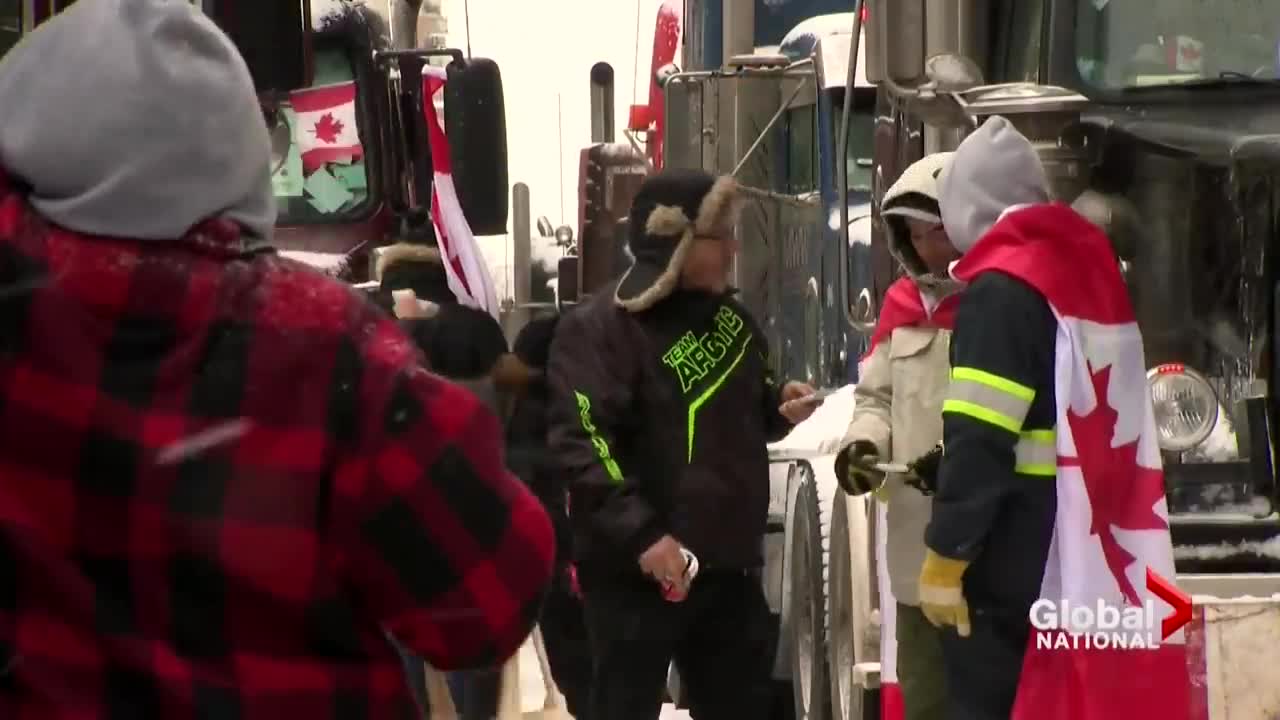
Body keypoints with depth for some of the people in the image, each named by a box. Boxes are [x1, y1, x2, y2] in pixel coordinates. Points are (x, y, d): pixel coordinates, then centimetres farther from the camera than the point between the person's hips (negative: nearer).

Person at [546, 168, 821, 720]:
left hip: (728, 562, 8)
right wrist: (640, 534, -28)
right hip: (635, 569, -8)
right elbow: (581, 445, -22)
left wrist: (779, 408, 3)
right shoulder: (599, 328, -14)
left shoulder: (727, 316, 13)